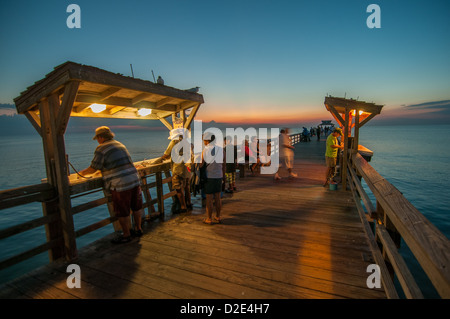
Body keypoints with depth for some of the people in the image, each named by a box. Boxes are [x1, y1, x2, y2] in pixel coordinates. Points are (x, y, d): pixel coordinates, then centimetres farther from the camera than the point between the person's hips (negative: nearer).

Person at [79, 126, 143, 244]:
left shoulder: (101, 149, -6)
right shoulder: (120, 144, 18)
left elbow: (93, 169, -3)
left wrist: (82, 172, 16)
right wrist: (103, 171, 35)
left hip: (120, 185, -8)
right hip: (135, 180, 8)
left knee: (123, 212, 7)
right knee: (136, 207, 18)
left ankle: (126, 235, 21)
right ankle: (138, 229, 32)